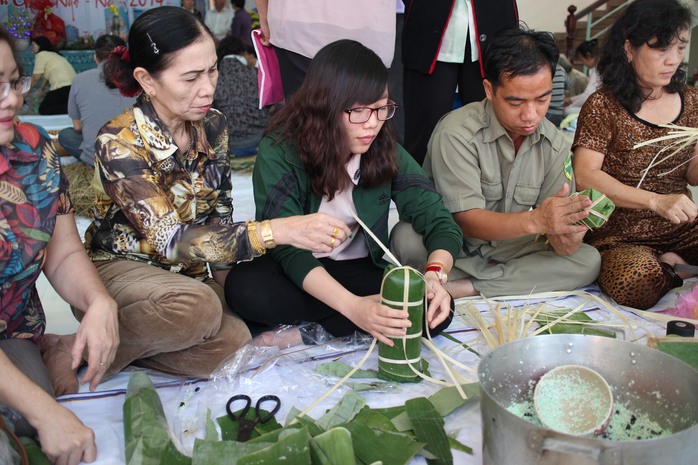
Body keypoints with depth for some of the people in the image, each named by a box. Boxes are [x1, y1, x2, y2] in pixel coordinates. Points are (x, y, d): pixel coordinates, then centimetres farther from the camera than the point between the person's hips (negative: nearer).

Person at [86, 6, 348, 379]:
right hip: (121, 268, -6)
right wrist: (275, 231, -40)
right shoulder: (118, 143, -22)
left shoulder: (213, 126, -4)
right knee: (196, 307, -36)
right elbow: (168, 238, -30)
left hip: (189, 268, 6)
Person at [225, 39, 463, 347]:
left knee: (438, 310, -23)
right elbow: (288, 248, -26)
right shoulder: (279, 152, -20)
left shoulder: (385, 151, -9)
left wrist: (434, 275, -33)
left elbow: (441, 222, -10)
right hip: (299, 275, -3)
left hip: (361, 272, 4)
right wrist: (353, 307, -42)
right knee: (245, 288, -34)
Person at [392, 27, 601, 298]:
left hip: (506, 247, 5)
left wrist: (564, 239, -32)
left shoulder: (554, 143, -3)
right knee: (407, 236, -35)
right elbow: (466, 221, -25)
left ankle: (461, 287, -22)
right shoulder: (457, 133, -20)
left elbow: (556, 221, -6)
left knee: (588, 260, -17)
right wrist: (534, 220, -42)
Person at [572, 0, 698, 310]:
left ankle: (665, 263, 0)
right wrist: (656, 201, -24)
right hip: (621, 236, -4)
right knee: (635, 284, -35)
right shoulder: (603, 106, -7)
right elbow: (585, 176, -15)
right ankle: (670, 267, -4)